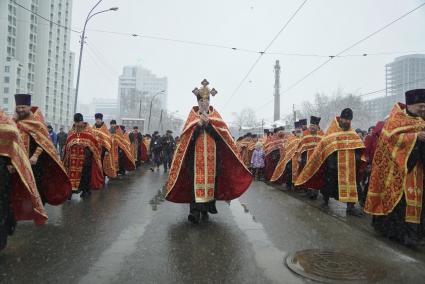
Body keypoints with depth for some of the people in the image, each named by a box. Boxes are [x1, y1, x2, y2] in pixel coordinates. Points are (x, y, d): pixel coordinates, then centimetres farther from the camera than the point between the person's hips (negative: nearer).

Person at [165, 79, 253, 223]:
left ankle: (206, 209, 13)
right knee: (196, 179, -9)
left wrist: (208, 122, -11)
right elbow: (187, 133, -3)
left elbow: (222, 131, -2)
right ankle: (195, 210, -8)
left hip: (212, 155, 2)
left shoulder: (215, 114, 14)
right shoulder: (193, 114, 11)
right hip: (196, 154, -1)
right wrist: (199, 123, -16)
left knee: (210, 178, 2)